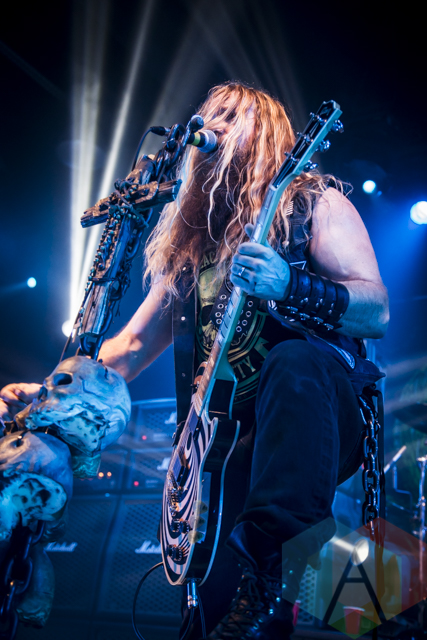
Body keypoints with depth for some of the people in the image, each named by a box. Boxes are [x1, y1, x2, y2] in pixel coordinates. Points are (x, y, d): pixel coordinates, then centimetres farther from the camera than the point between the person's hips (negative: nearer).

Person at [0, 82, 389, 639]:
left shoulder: (312, 202, 8)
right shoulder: (191, 239, 21)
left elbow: (378, 312, -6)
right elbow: (133, 343, 22)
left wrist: (289, 288, -25)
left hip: (321, 417, -2)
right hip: (225, 436, 3)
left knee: (295, 359, -37)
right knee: (211, 589, -22)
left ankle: (269, 583, -36)